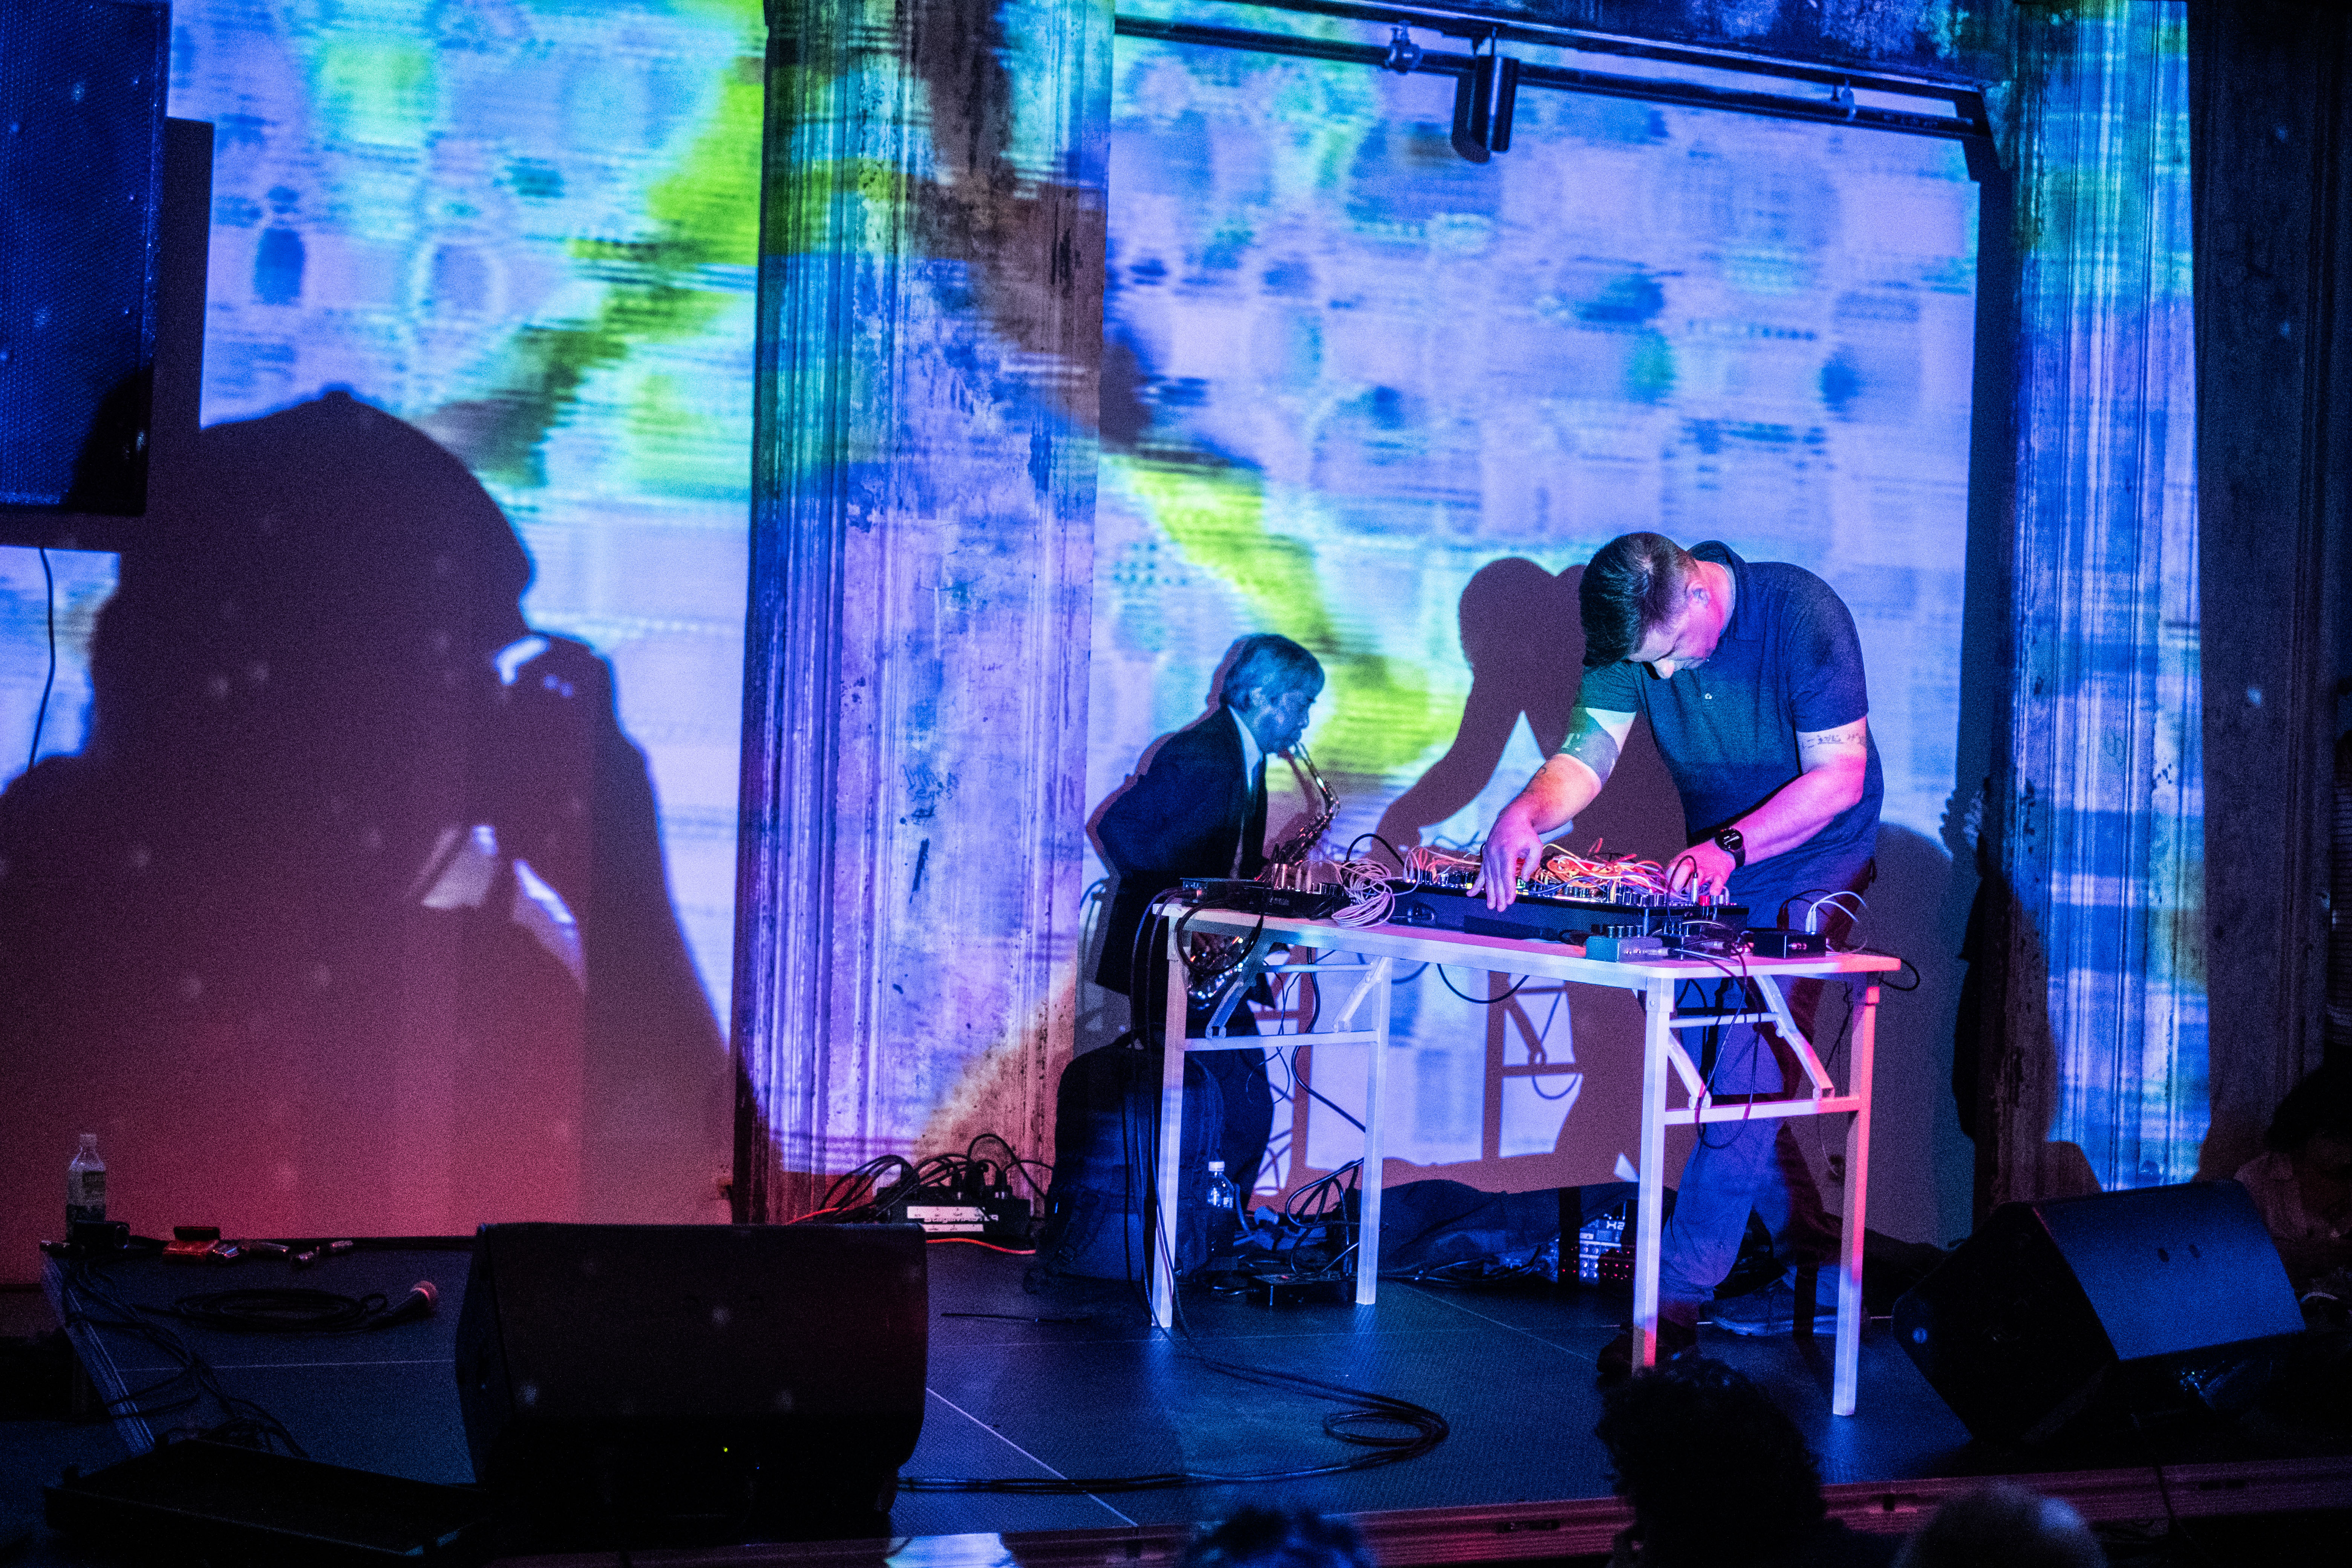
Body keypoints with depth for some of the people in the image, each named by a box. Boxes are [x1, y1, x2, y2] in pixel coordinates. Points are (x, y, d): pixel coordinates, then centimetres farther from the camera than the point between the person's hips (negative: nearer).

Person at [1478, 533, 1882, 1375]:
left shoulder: (1801, 613, -27)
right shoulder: (1632, 633, -13)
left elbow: (1838, 775, -27)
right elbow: (1587, 751, -20)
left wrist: (1729, 848, -40)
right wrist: (1528, 811, -43)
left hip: (1816, 855, -6)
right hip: (1714, 862, 6)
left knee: (1753, 1060, -16)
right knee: (1718, 1066, 6)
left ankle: (1678, 1295, -16)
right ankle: (1810, 1252, 24)